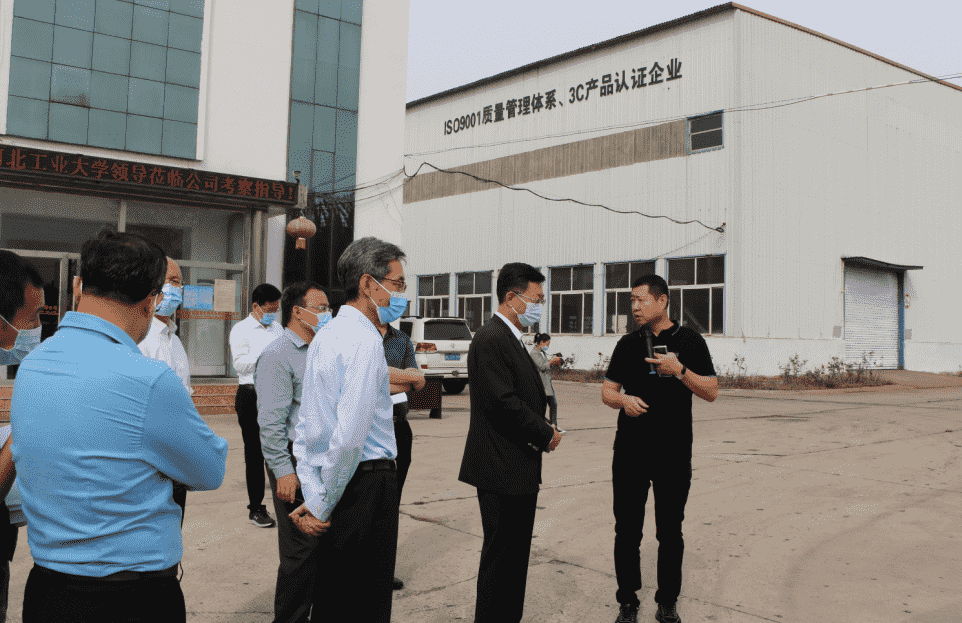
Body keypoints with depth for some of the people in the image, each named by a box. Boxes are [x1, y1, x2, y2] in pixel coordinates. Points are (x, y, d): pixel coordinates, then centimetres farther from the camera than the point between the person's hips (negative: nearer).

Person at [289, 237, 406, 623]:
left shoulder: (325, 336, 12)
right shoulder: (365, 341, -16)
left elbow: (305, 428, 12)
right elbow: (350, 435, -24)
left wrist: (314, 497, 9)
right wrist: (322, 506, -13)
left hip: (330, 485, 9)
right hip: (368, 481, -9)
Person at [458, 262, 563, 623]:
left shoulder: (510, 339, 16)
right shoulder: (491, 339, -17)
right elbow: (502, 402, -24)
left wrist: (543, 431, 2)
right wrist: (546, 435, -14)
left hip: (519, 470, 11)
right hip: (502, 470, -11)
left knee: (516, 556, 18)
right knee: (501, 556, -1)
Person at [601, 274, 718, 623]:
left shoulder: (689, 341, 0)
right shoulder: (627, 344, 8)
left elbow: (711, 392, -3)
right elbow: (607, 391, 11)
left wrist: (679, 370, -18)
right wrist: (623, 400, -12)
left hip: (673, 454, -2)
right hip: (629, 453, 2)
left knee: (670, 533, 7)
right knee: (627, 531, 5)